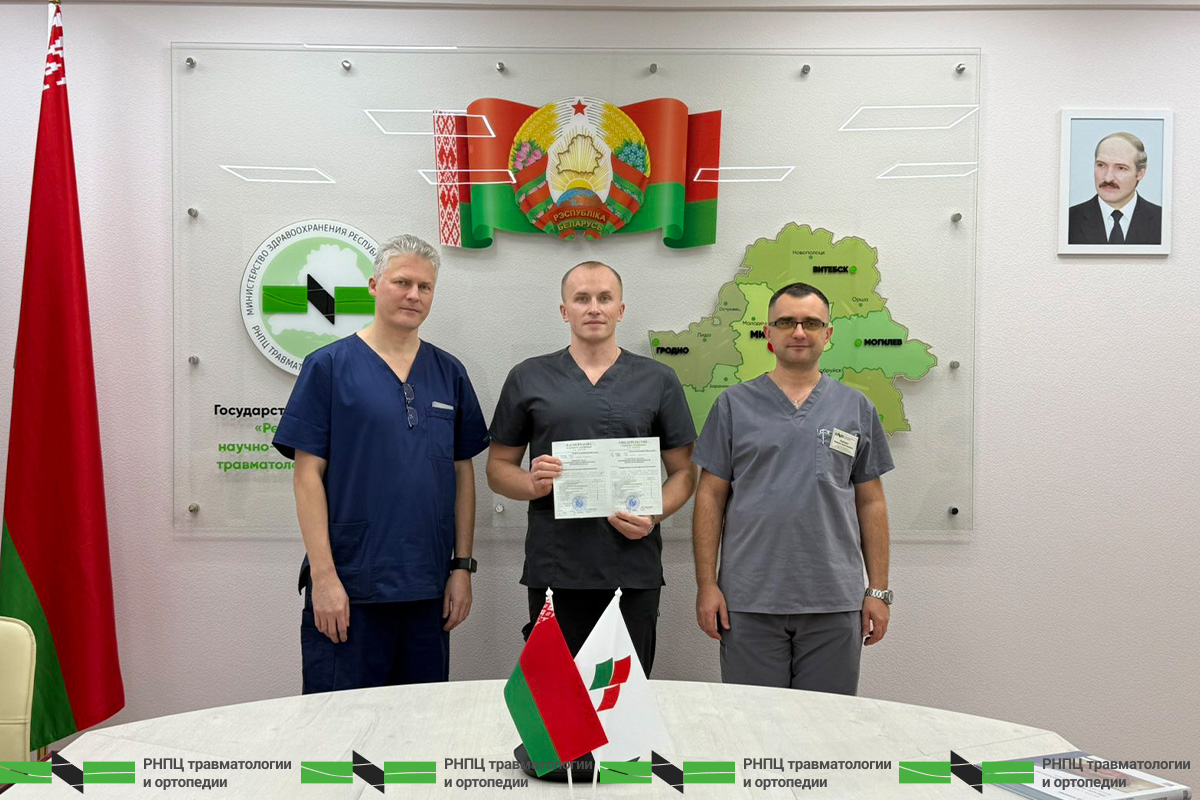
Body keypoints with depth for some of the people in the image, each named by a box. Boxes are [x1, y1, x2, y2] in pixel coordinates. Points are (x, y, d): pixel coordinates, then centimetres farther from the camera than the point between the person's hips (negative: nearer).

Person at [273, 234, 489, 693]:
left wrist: (463, 567, 5)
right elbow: (308, 475, -6)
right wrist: (323, 576, -11)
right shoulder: (328, 366, -3)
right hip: (347, 589, -4)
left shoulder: (449, 373, 9)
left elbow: (462, 473, 10)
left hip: (429, 589, 4)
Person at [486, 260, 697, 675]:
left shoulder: (659, 380, 7)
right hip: (553, 572, 0)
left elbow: (684, 472, 9)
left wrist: (653, 515, -10)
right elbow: (498, 468, 10)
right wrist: (532, 483, -11)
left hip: (633, 572, 1)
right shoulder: (527, 378, 7)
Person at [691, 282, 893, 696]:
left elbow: (870, 503, 9)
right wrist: (706, 584, -3)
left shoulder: (856, 408, 8)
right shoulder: (734, 404, 3)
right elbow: (711, 497, 2)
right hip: (748, 602, -1)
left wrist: (879, 590, 4)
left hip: (834, 603, 1)